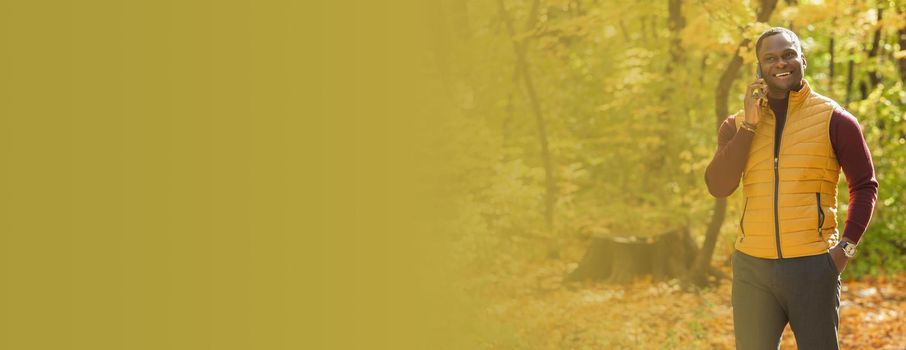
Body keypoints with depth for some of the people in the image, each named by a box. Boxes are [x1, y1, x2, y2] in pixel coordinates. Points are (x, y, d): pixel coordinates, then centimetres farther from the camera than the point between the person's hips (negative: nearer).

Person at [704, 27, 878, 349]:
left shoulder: (833, 119, 0)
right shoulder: (738, 125, 8)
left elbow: (864, 185, 3)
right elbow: (718, 187, -5)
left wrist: (848, 245, -9)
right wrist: (749, 125, -9)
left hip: (812, 265, -3)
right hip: (752, 266, 3)